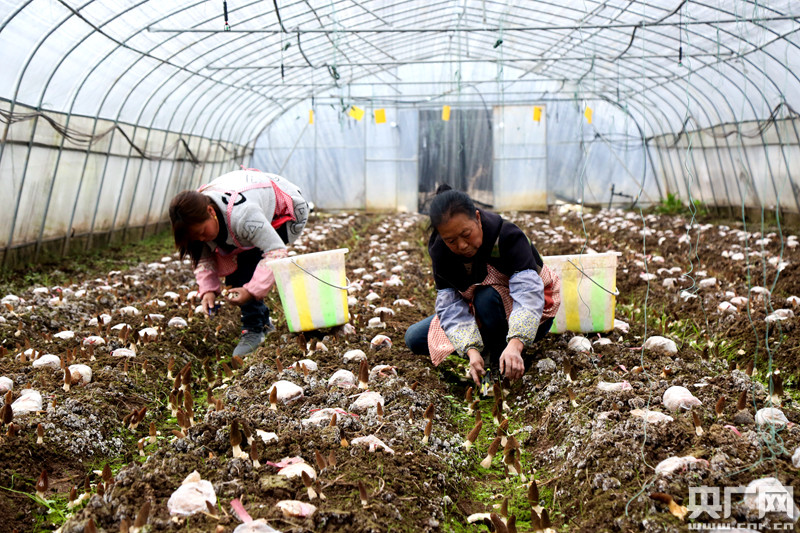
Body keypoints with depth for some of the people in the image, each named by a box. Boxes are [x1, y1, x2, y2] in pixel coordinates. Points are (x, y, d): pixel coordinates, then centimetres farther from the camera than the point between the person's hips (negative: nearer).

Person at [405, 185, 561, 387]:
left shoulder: (507, 237, -31)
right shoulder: (440, 251, -17)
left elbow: (528, 293, -43)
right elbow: (451, 306, -23)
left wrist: (514, 345, -59)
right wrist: (471, 350, -41)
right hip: (475, 312, 5)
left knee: (486, 297, -37)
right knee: (414, 338, -7)